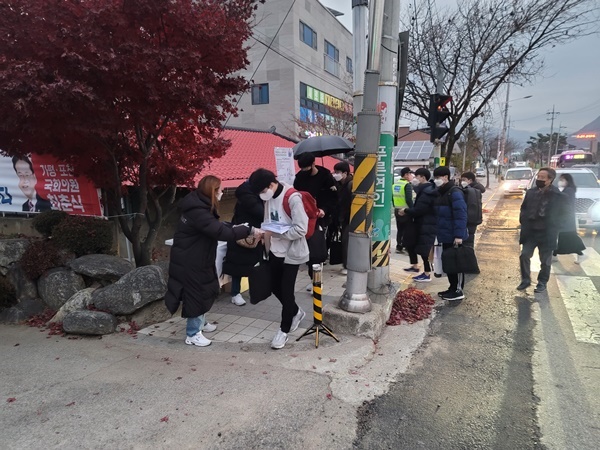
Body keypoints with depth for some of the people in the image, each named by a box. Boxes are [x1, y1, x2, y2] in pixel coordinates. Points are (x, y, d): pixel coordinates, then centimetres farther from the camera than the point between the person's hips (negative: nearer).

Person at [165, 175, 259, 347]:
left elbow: (216, 226, 13)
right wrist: (249, 230, -29)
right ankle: (192, 334, 19)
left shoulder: (200, 206, 5)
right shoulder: (198, 212, -28)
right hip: (189, 262, -10)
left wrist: (235, 227, 0)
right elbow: (221, 232, -33)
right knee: (196, 294, 2)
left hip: (197, 258, 10)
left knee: (205, 290, 22)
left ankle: (199, 322, 42)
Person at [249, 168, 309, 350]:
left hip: (291, 252, -7)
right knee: (275, 287, 15)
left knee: (286, 290, 2)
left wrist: (275, 233, -24)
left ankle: (284, 330, 21)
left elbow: (301, 229, -25)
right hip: (275, 250, 8)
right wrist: (265, 233, -4)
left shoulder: (293, 198, -23)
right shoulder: (269, 196, 1)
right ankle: (296, 312, 40)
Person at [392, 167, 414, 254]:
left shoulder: (395, 184, 10)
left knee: (400, 230, 13)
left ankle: (399, 247, 17)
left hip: (397, 210, 8)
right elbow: (409, 199, -21)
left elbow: (392, 198, 16)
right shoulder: (407, 185, -14)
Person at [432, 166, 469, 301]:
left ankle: (458, 291, 11)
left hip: (454, 237, -9)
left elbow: (461, 215, -23)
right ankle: (452, 288, 28)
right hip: (445, 236, 9)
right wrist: (439, 232, 16)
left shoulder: (454, 193, -16)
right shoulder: (441, 193, 13)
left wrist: (459, 235, -26)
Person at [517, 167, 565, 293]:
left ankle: (542, 282, 25)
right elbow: (523, 209, 11)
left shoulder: (558, 196, -12)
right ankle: (525, 279, 17)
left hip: (546, 234, -3)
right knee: (524, 255, 1)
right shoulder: (531, 192, 2)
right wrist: (524, 222, 0)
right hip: (530, 232, 3)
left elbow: (558, 217, -7)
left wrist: (551, 231, -9)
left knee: (545, 260, 10)